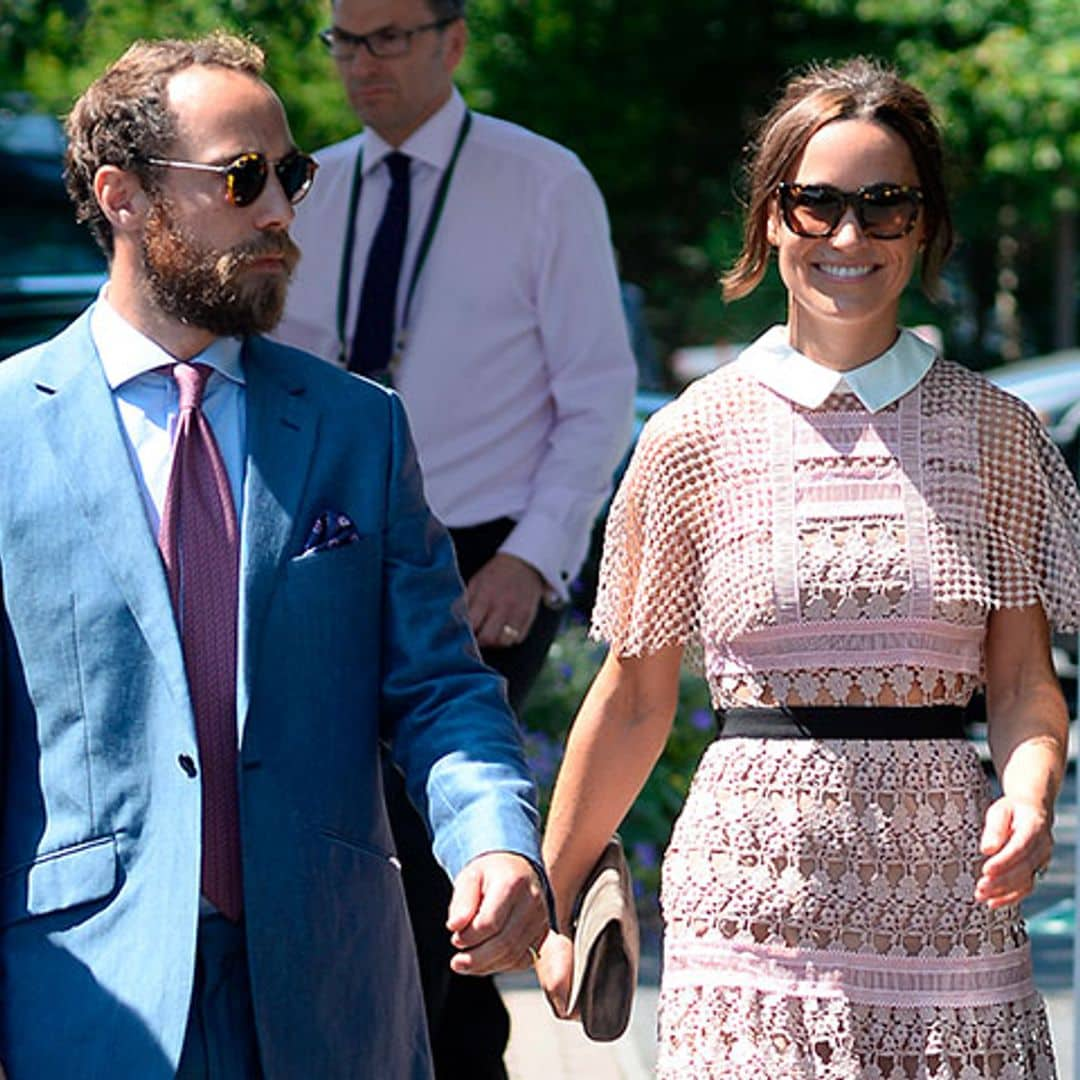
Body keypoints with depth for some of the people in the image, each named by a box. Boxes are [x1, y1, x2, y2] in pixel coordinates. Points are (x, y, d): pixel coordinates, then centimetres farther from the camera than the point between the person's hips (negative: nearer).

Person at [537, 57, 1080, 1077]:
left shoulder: (992, 430, 6)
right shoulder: (696, 435, 2)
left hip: (945, 889, 1)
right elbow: (634, 697, 8)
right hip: (756, 900, -1)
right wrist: (551, 900, 10)